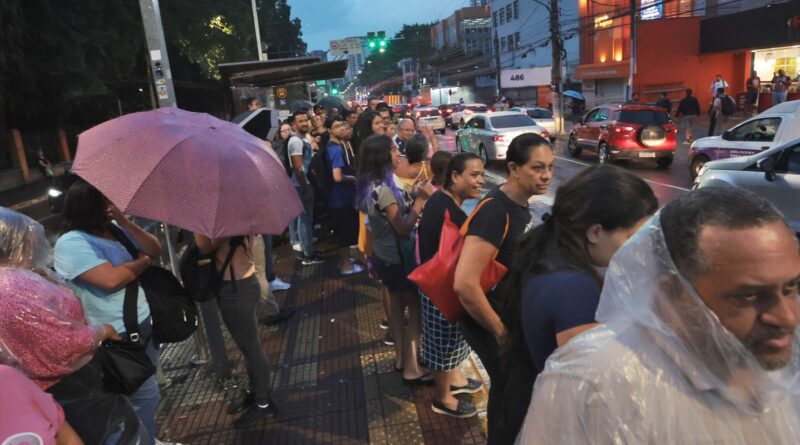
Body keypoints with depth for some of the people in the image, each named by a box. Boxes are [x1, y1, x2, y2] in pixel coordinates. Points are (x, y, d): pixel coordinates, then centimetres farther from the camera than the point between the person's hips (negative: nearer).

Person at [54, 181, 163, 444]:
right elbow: (111, 279, -30)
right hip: (116, 338, -7)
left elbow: (155, 250, -6)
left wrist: (123, 221, -16)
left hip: (144, 324, 8)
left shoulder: (115, 228, 3)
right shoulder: (71, 244, -19)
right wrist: (143, 261, -13)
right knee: (146, 395, 2)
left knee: (144, 390, 22)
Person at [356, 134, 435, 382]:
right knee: (416, 308, 2)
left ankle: (401, 357, 34)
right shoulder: (383, 189, -26)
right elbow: (403, 227, -24)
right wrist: (420, 200, -21)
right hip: (396, 258, -9)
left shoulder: (373, 185, 4)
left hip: (385, 256, 9)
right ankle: (412, 369, 11)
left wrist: (414, 200, -1)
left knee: (397, 305, 20)